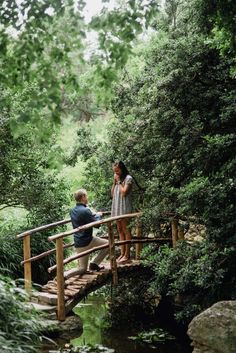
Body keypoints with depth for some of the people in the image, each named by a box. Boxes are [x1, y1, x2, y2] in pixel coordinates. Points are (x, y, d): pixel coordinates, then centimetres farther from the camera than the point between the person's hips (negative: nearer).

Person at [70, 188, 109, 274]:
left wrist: (94, 215, 23)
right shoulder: (85, 210, -19)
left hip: (78, 244, 9)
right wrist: (98, 215, 6)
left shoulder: (72, 211, 8)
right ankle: (94, 263, 8)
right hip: (87, 242, -9)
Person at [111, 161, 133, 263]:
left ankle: (127, 254, -1)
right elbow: (112, 194, 13)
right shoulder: (117, 179, 16)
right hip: (116, 208, 8)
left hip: (124, 208, -8)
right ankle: (122, 253, 12)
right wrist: (114, 182, 5)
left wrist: (119, 181, -8)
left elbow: (124, 192, -16)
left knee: (126, 231, -4)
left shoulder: (128, 178, -6)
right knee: (120, 231, 8)